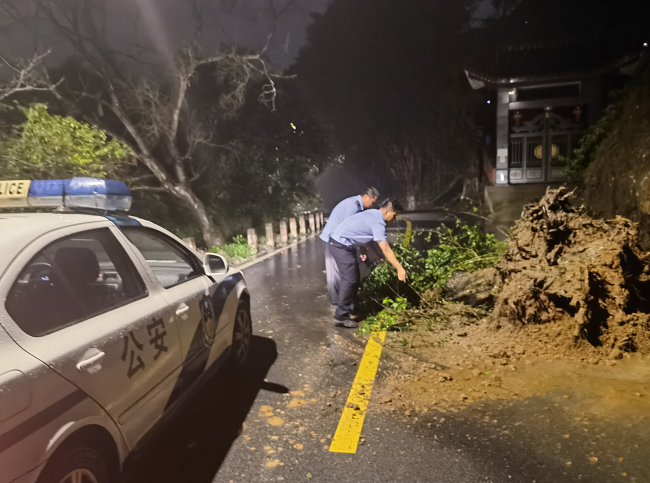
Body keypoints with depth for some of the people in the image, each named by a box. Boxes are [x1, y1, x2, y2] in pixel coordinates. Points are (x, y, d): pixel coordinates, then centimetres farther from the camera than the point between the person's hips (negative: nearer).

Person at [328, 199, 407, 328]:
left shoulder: (373, 214, 10)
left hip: (342, 244, 10)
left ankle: (350, 308, 29)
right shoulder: (377, 223, -20)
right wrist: (400, 269, -21)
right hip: (341, 246, -10)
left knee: (353, 277, 17)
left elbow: (367, 238, 20)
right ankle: (341, 317, -4)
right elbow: (386, 250, -24)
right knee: (350, 279, -9)